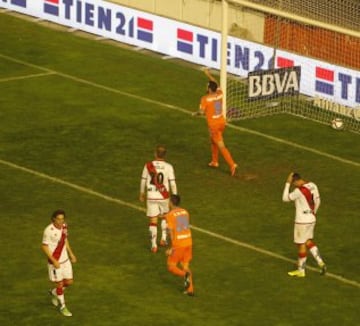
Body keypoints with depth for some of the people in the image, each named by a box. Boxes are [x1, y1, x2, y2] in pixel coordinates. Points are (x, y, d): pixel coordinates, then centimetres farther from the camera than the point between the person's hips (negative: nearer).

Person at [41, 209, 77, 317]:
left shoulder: (64, 226, -3)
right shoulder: (49, 230, -23)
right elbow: (44, 246, -17)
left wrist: (71, 253, 13)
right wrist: (54, 261, -20)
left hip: (65, 259, 6)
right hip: (55, 261, -6)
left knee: (69, 282, 11)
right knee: (59, 284, 5)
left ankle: (53, 293, 39)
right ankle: (62, 307, 25)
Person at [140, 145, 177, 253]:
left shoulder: (148, 165, -9)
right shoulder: (168, 167, -11)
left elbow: (143, 181, 1)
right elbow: (172, 183, -9)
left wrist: (142, 193, 17)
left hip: (151, 196, -1)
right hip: (164, 196, 1)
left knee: (153, 221, 6)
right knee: (164, 217, 27)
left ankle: (154, 245, 4)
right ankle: (163, 239, 22)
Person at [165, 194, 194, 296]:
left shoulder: (170, 215, -12)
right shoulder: (185, 212, 8)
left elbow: (171, 232, -16)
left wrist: (171, 248, -12)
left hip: (177, 245, -6)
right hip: (188, 242, 6)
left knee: (171, 267, 6)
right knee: (185, 266, 16)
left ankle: (185, 275, -21)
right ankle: (190, 289, 8)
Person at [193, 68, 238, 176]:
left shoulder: (205, 99, -19)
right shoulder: (219, 94, -2)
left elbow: (202, 112, -19)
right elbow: (216, 85, 18)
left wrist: (195, 114, 3)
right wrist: (209, 75, 28)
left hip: (213, 125, -7)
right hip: (222, 122, 7)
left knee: (221, 146, -6)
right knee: (213, 141, 28)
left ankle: (232, 164, -16)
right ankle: (214, 161, 38)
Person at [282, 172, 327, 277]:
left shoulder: (299, 191, -26)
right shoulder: (312, 185, 0)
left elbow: (285, 198, -15)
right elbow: (317, 201, 11)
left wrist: (288, 183, -14)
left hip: (302, 221, -8)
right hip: (311, 219, 8)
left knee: (301, 245, 8)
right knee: (308, 242, 23)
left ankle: (301, 270, 21)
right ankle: (320, 263, 11)